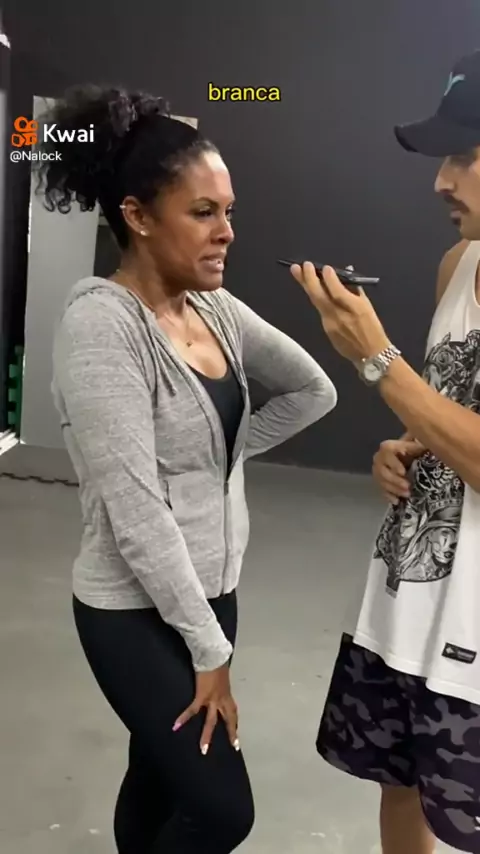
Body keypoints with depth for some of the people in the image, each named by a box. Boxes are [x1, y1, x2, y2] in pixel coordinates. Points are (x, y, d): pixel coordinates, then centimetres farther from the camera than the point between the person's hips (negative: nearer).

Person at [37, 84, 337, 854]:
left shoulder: (216, 310, 1)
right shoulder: (101, 322, -22)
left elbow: (313, 391, 16)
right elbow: (135, 512, -24)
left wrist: (231, 452, 4)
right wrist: (209, 648, -18)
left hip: (209, 589, 7)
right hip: (137, 612, -7)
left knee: (160, 779, 22)